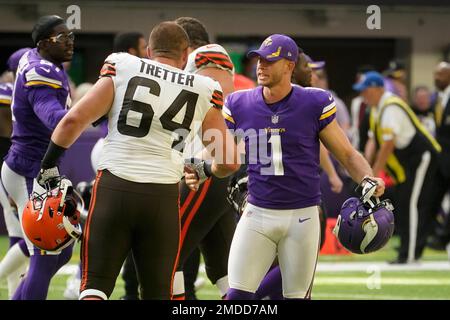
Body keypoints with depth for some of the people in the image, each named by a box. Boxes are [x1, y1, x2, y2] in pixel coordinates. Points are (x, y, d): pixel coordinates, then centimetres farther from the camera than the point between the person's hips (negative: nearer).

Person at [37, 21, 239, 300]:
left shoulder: (122, 68, 6)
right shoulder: (204, 91, 9)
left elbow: (75, 119, -1)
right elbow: (230, 162, 9)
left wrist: (49, 165, 11)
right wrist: (205, 169, 31)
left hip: (114, 186, -1)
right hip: (163, 197, 1)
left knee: (95, 285, 4)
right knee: (157, 293, 13)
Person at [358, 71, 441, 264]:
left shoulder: (391, 108, -22)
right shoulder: (377, 109, 10)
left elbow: (388, 144, -25)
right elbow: (374, 140, 11)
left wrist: (374, 174, -21)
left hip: (421, 158, -10)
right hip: (405, 164, 10)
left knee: (411, 206, -13)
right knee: (402, 206, 11)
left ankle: (409, 255, -14)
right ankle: (408, 251, 16)